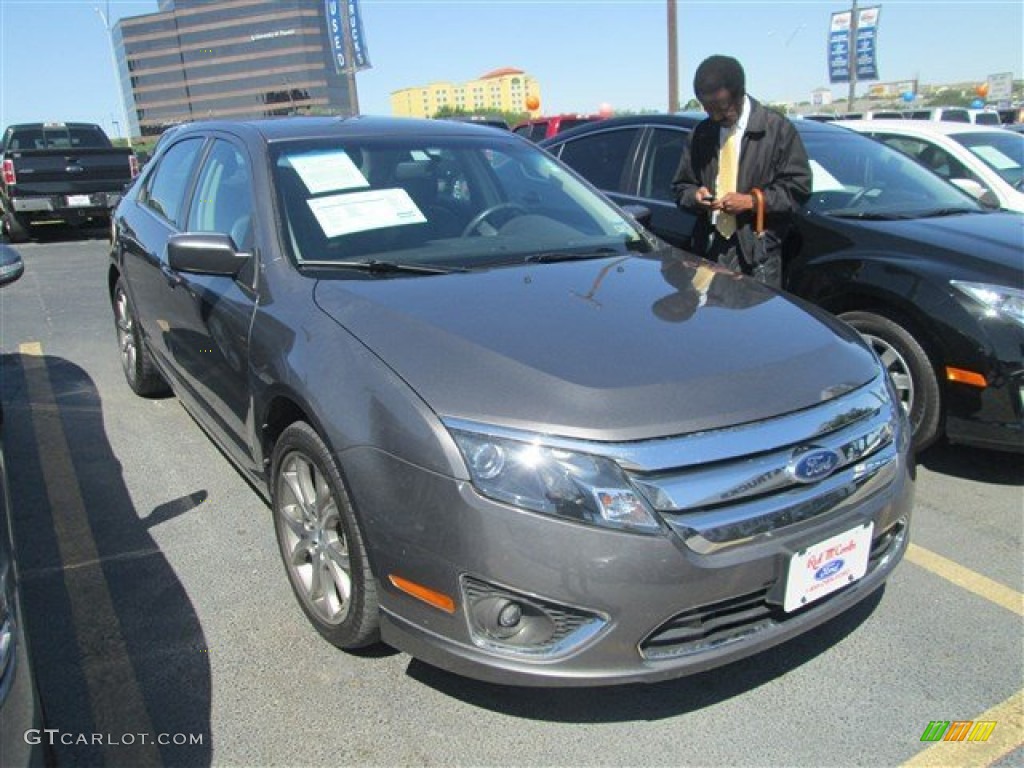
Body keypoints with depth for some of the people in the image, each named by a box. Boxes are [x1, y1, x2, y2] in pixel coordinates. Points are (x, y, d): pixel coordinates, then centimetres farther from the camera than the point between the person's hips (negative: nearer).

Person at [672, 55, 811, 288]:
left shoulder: (776, 128, 1)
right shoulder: (702, 133, 12)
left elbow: (798, 186, 0)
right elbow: (681, 186, 20)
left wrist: (752, 200, -12)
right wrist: (695, 195, -4)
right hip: (709, 249, 3)